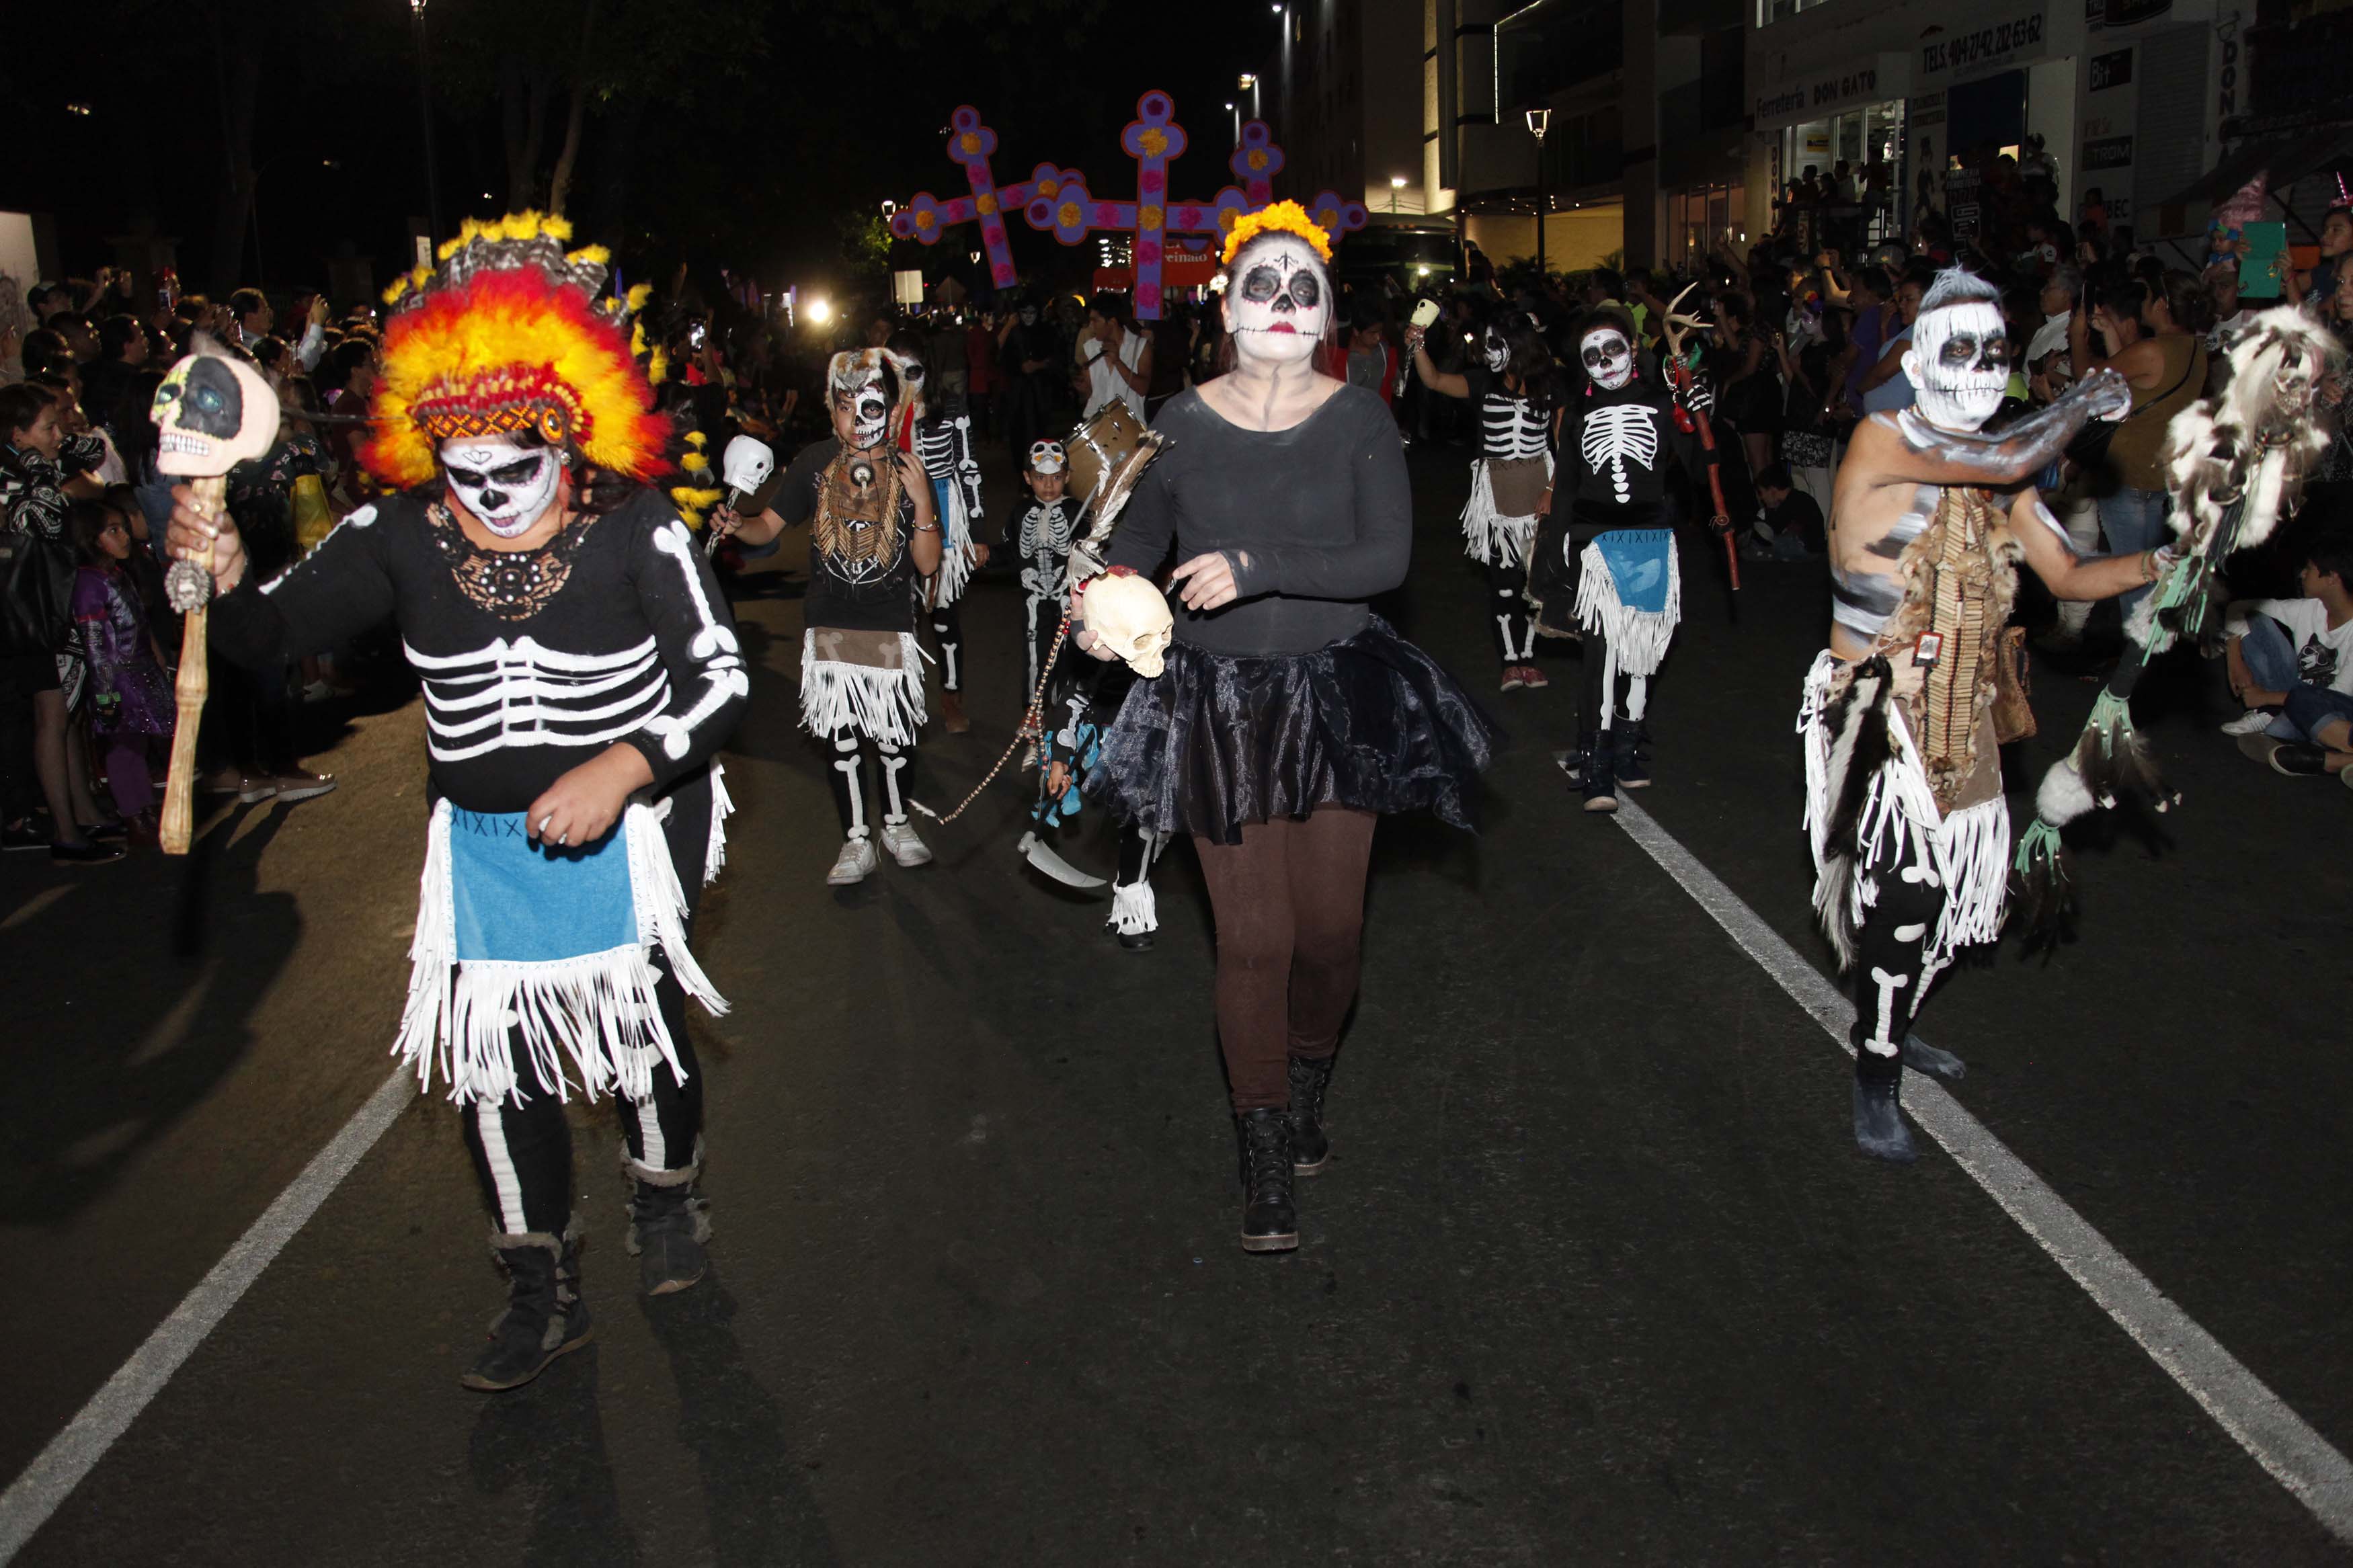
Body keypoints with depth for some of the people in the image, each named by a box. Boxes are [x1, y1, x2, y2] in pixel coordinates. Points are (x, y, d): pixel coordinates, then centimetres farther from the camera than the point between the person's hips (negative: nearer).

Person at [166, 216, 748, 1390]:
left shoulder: (633, 528, -16)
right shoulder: (400, 536, -7)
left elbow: (720, 680, -15)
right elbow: (273, 637, -3)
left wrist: (620, 770, -29)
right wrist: (225, 578, -26)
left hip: (630, 827, -3)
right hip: (481, 842, 3)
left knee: (642, 1030, 10)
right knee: (491, 1061, 8)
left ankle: (666, 1199, 45)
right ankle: (542, 1293, 30)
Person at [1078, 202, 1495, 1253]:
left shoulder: (1358, 421, -3)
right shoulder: (1182, 424, -1)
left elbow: (1388, 556, -14)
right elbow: (1138, 542, 15)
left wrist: (1259, 566, -23)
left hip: (1338, 698, 1)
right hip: (1221, 705, 0)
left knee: (1332, 928, 7)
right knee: (1254, 940, -2)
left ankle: (1308, 1087, 38)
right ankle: (1265, 1162, 15)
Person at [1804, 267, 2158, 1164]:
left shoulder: (2001, 474, 12)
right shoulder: (1882, 442, -11)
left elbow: (2068, 576, 12)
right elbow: (2011, 460, -22)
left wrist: (2158, 563, -4)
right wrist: (2085, 402, -4)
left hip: (1964, 720, 7)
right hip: (1883, 716, -7)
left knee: (1949, 886, 14)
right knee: (1900, 889, -12)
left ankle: (1889, 1031, 35)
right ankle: (1875, 1088, -1)